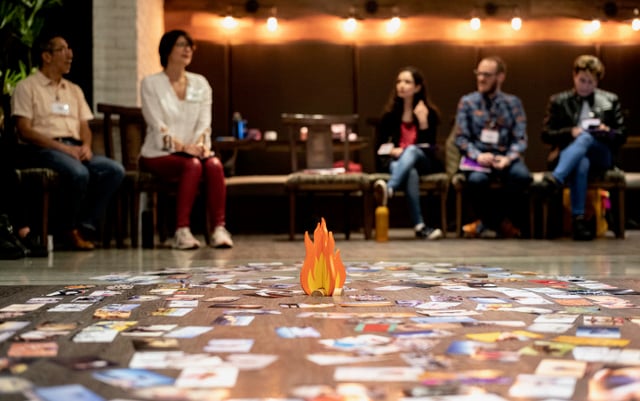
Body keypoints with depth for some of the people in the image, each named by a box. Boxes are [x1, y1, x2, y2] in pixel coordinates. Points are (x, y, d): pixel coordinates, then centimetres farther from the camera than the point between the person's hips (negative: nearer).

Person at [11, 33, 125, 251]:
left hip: (75, 150, 6)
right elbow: (24, 131, -6)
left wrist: (86, 146, -5)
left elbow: (85, 127, 20)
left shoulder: (74, 90, 25)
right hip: (41, 150, -6)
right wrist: (62, 147, -16)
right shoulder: (27, 87, 5)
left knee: (115, 170, -21)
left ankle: (84, 226, -16)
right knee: (78, 173, -36)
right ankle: (69, 229, -14)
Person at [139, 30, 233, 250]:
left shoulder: (200, 83, 14)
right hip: (159, 154, -4)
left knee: (214, 164, -30)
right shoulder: (151, 83, 0)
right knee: (192, 165, -35)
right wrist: (182, 147, -23)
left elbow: (204, 122, 6)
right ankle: (181, 231, -35)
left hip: (193, 151, 4)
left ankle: (219, 229, -32)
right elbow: (158, 126, -10)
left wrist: (200, 144, -16)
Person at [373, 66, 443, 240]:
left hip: (422, 161, 0)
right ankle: (419, 226, -50)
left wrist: (423, 121, -16)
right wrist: (393, 150, -13)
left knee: (411, 150, -37)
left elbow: (429, 146, -4)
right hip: (395, 161, 0)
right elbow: (381, 144, 9)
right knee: (410, 173, -37)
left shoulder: (429, 112, 3)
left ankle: (389, 189, -62)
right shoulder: (391, 114, 8)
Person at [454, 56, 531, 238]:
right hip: (478, 157, -1)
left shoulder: (513, 103, 11)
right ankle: (501, 222, -7)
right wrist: (477, 155, -15)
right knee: (476, 179, -36)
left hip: (505, 157, 1)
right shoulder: (467, 102, 9)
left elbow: (520, 138, 4)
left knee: (523, 175, -32)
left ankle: (487, 222, -13)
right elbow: (461, 138, 3)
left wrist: (508, 158, -16)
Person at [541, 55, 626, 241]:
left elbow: (621, 136, 16)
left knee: (586, 137, -36)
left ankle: (555, 179, -55)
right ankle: (578, 219, -46)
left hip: (600, 156, 1)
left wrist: (607, 132, -8)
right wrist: (570, 132, -10)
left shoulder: (611, 100, 18)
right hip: (568, 156, 0)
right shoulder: (559, 101, 15)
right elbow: (546, 135, 8)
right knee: (581, 164, -40)